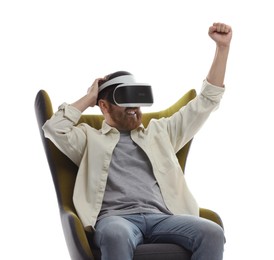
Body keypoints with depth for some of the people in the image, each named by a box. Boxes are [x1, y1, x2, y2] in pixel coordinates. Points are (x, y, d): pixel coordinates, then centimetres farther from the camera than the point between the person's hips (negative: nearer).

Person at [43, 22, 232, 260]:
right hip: (116, 218, -3)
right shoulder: (91, 138, 23)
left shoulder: (159, 133, 31)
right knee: (117, 236, -42)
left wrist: (223, 47, 23)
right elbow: (54, 128, 4)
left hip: (161, 217, 3)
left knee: (212, 233, -29)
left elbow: (205, 103, 30)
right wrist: (89, 97, 19)